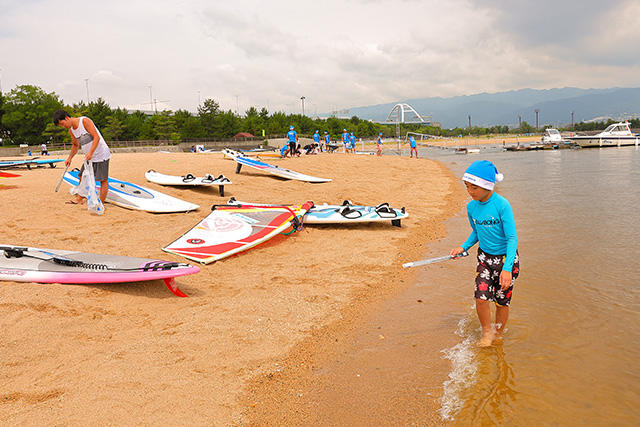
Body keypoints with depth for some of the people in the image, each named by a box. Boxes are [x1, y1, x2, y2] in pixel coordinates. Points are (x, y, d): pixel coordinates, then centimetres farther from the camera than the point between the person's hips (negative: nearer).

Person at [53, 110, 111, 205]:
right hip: (89, 157, 8)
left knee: (103, 180, -7)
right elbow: (75, 145, 21)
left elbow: (96, 137, -23)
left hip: (101, 155, -8)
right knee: (82, 177, 15)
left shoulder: (85, 121, -17)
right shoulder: (71, 131, 5)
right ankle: (79, 198, 31)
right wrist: (70, 158, 7)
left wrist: (90, 152, -32)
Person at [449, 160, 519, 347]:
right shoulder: (472, 207, -5)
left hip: (506, 257, -4)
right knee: (481, 297, -8)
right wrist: (463, 247, -2)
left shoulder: (502, 205, -22)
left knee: (502, 301, 7)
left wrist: (507, 268, -29)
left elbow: (512, 239, -21)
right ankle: (486, 333, 17)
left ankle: (498, 334, 32)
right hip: (485, 257, 4)